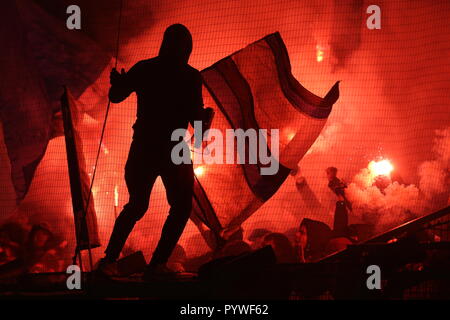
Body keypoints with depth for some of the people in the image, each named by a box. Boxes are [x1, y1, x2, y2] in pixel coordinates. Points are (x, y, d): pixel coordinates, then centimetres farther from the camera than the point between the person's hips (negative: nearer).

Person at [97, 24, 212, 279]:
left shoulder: (144, 69, 0)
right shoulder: (191, 77, -8)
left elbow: (115, 96, 6)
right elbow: (197, 121, -10)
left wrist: (117, 81, 27)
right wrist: (206, 115, 13)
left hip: (142, 149, 4)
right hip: (173, 152, -3)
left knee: (136, 206, 21)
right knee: (181, 207, 14)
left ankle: (109, 259, 11)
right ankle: (157, 265, 2)